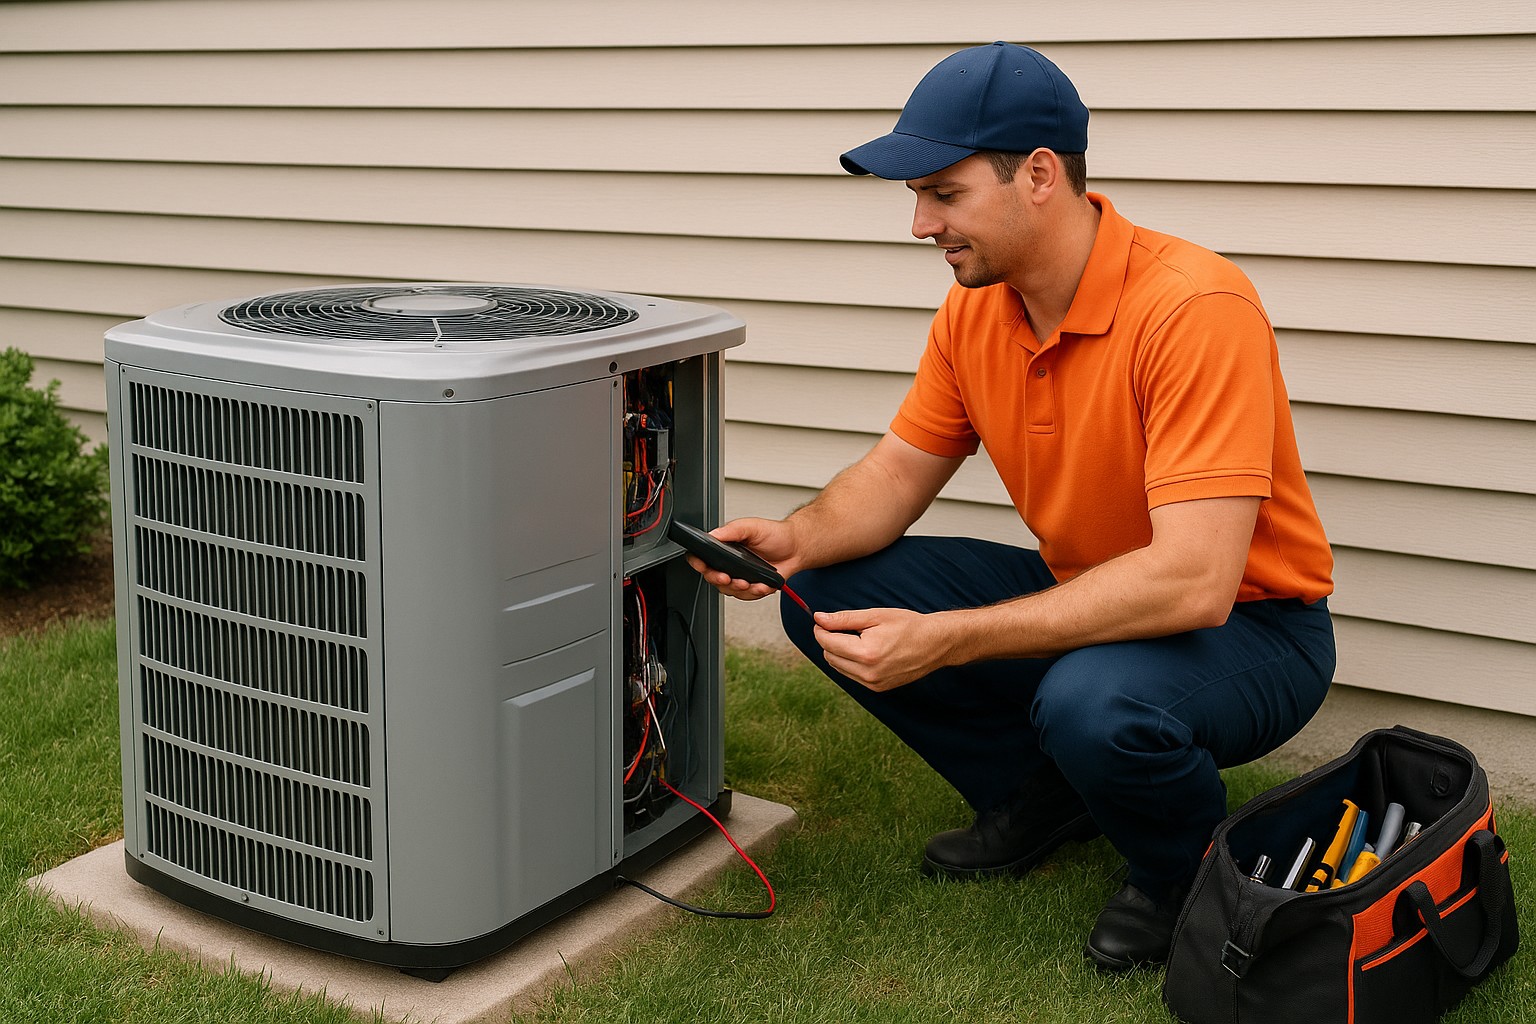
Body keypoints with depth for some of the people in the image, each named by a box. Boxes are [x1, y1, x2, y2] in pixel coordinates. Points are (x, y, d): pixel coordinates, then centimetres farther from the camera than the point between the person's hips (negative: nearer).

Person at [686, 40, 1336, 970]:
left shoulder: (1195, 308, -29)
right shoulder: (975, 310, -4)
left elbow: (1192, 580, -36)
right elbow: (900, 471, 7)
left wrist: (943, 640, -38)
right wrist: (798, 538, -17)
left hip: (1247, 624, -7)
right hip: (1083, 598, 7)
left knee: (1094, 701, -40)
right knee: (828, 595, -6)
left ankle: (1185, 867, -3)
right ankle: (1040, 796, 12)